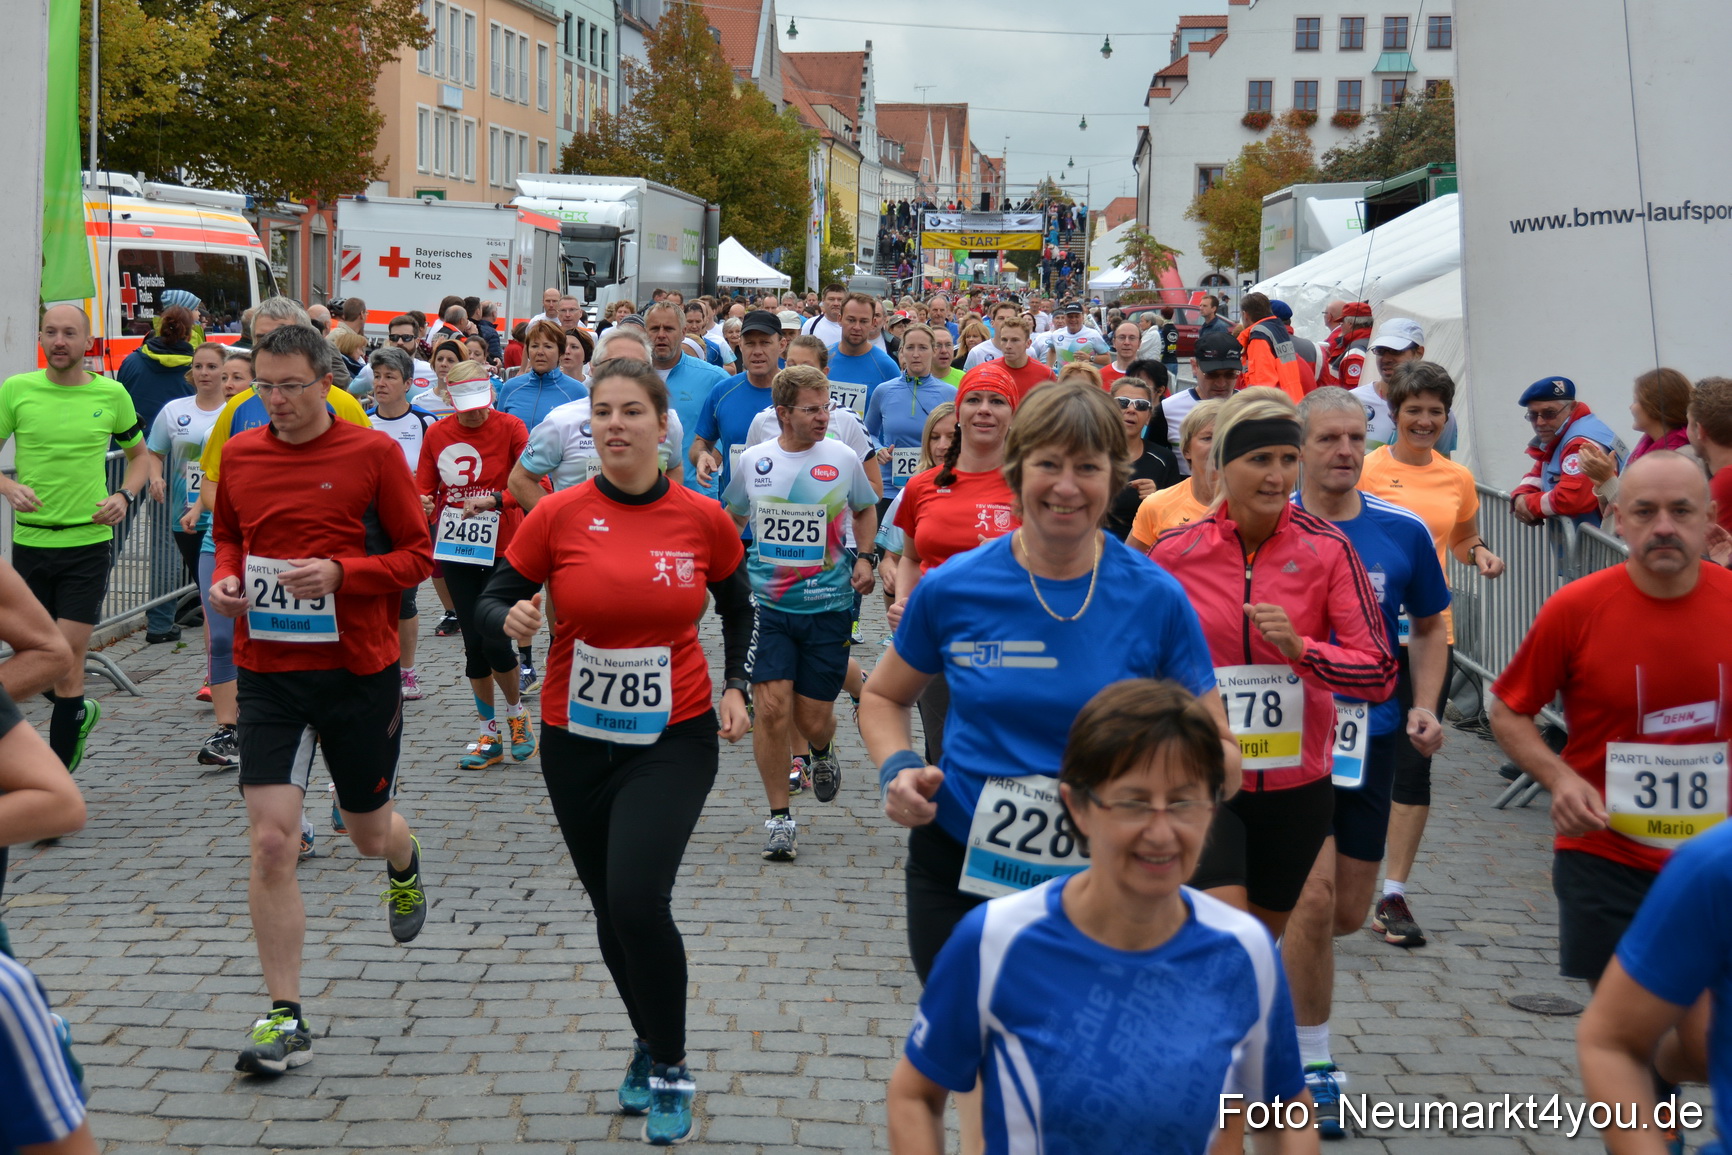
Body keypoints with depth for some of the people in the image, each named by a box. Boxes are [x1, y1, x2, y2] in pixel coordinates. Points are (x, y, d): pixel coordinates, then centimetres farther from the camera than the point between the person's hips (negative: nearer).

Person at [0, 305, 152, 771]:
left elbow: (140, 454, 16)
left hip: (88, 543, -2)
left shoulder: (112, 394, 2)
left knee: (66, 662, -7)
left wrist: (125, 496, -2)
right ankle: (79, 712, 41)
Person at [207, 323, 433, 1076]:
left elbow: (418, 556, -6)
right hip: (267, 669, 2)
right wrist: (225, 578, -3)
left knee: (369, 832, 15)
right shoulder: (239, 455, 3)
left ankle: (404, 866, 55)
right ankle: (284, 1020, 0)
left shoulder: (373, 454, -8)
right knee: (270, 841, -9)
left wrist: (338, 571, -21)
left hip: (359, 668, -2)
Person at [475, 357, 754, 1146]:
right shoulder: (559, 516, -7)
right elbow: (493, 600, -1)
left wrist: (736, 687, 1)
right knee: (611, 908, 14)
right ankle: (649, 1042, 40)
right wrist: (511, 619, -23)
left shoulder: (704, 519, -5)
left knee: (638, 899, -19)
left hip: (675, 739, -2)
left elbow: (738, 607, 13)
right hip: (578, 741, 2)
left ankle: (669, 1067, 3)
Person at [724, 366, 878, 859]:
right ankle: (779, 817, 4)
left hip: (828, 606, 0)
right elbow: (733, 518, 17)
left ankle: (822, 754, 42)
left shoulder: (843, 459, -2)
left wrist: (866, 559, 2)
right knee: (771, 707, -10)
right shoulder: (753, 461, 1)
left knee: (813, 718, 3)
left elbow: (866, 509, 16)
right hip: (767, 604, 0)